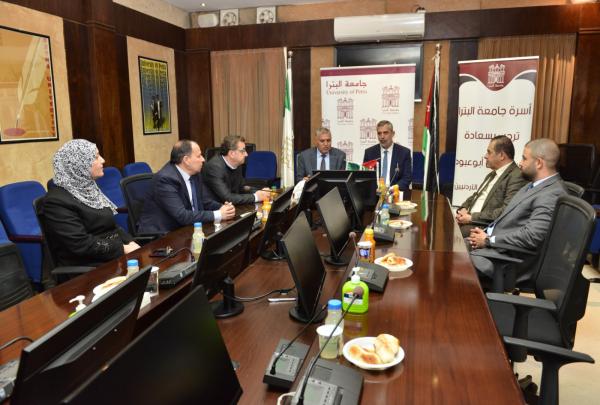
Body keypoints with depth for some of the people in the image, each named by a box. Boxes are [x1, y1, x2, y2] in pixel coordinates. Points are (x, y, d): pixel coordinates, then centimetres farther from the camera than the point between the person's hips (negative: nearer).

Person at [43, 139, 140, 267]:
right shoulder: (57, 200, -12)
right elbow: (81, 244, -20)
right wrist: (123, 249, -17)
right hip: (89, 268, -8)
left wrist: (130, 242, -1)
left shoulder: (88, 188, 13)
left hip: (116, 257, 8)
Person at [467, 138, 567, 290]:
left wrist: (488, 240, -16)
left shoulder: (552, 194, -17)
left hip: (507, 258, -9)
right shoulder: (534, 185, 14)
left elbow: (531, 237, -25)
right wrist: (486, 233, 1)